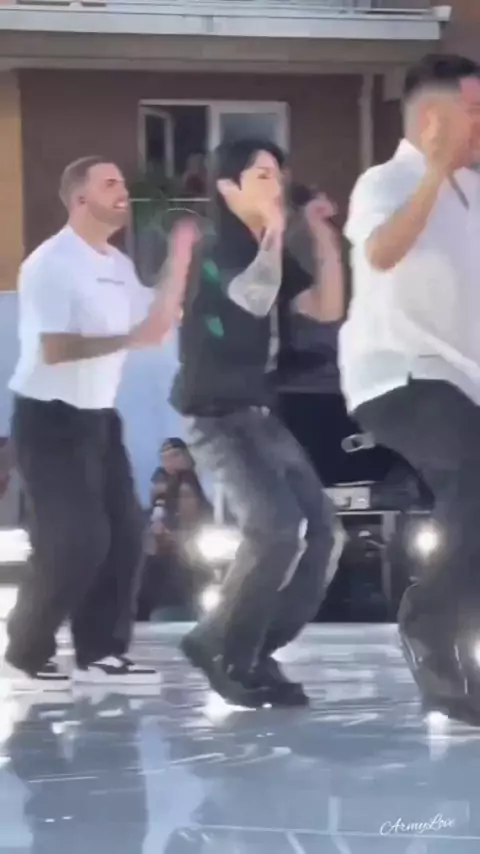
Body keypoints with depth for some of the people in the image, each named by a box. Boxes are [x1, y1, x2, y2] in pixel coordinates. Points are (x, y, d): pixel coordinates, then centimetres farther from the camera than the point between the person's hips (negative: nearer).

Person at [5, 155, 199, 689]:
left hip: (98, 417, 9)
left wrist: (179, 257, 6)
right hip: (50, 419, -9)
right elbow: (55, 349, -22)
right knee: (74, 542, -10)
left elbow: (156, 323, 16)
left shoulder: (119, 265, 12)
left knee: (124, 534, 5)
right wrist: (128, 340, -20)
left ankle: (100, 652, 11)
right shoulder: (51, 264, -15)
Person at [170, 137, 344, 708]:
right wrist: (276, 230, -22)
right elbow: (255, 299, -32)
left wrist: (324, 237, 0)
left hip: (256, 412, 9)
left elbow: (328, 309, 7)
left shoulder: (269, 254, 11)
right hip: (213, 415, -9)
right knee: (275, 526, -21)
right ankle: (228, 654, -7)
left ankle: (252, 651, 9)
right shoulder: (214, 252, -12)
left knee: (318, 524, 3)